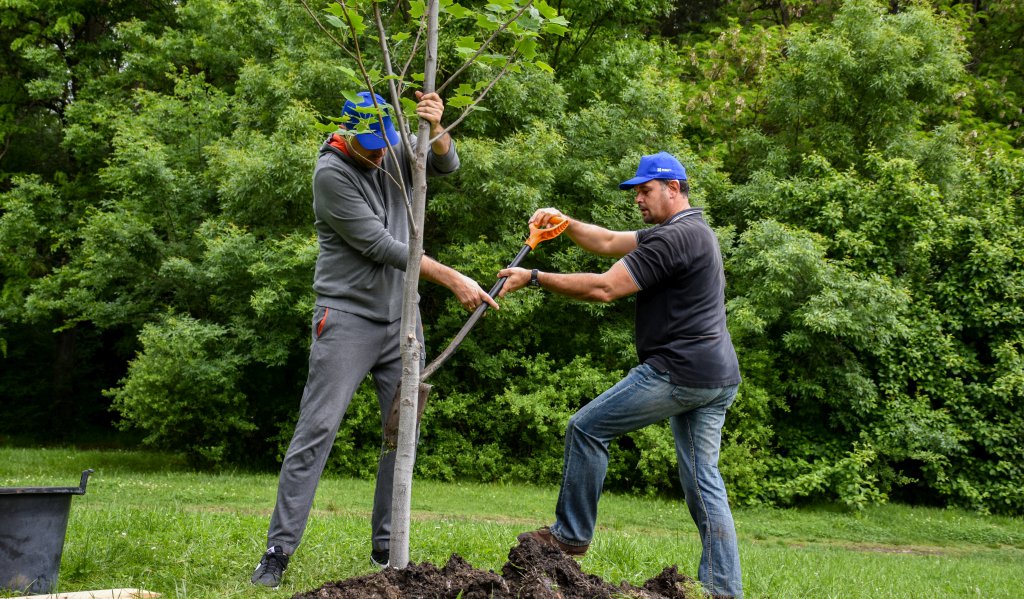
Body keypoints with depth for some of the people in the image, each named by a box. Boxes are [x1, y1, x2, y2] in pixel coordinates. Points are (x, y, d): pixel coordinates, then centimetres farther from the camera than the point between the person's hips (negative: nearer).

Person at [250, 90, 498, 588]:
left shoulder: (396, 151, 5)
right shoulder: (331, 173, -13)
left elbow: (446, 164, -7)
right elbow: (380, 245, -16)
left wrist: (435, 128, -28)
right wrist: (452, 280, -16)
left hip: (401, 318, 6)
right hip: (347, 317, -5)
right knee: (317, 429, -9)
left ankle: (386, 547, 13)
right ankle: (279, 549, -5)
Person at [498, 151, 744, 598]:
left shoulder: (675, 237, -14)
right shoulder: (692, 231, 19)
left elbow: (604, 288, -18)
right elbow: (610, 242, 21)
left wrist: (534, 278, -12)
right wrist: (564, 222, 8)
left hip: (678, 373, -10)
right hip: (717, 379, 10)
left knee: (587, 428, 2)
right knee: (702, 481, 9)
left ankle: (570, 536, 12)